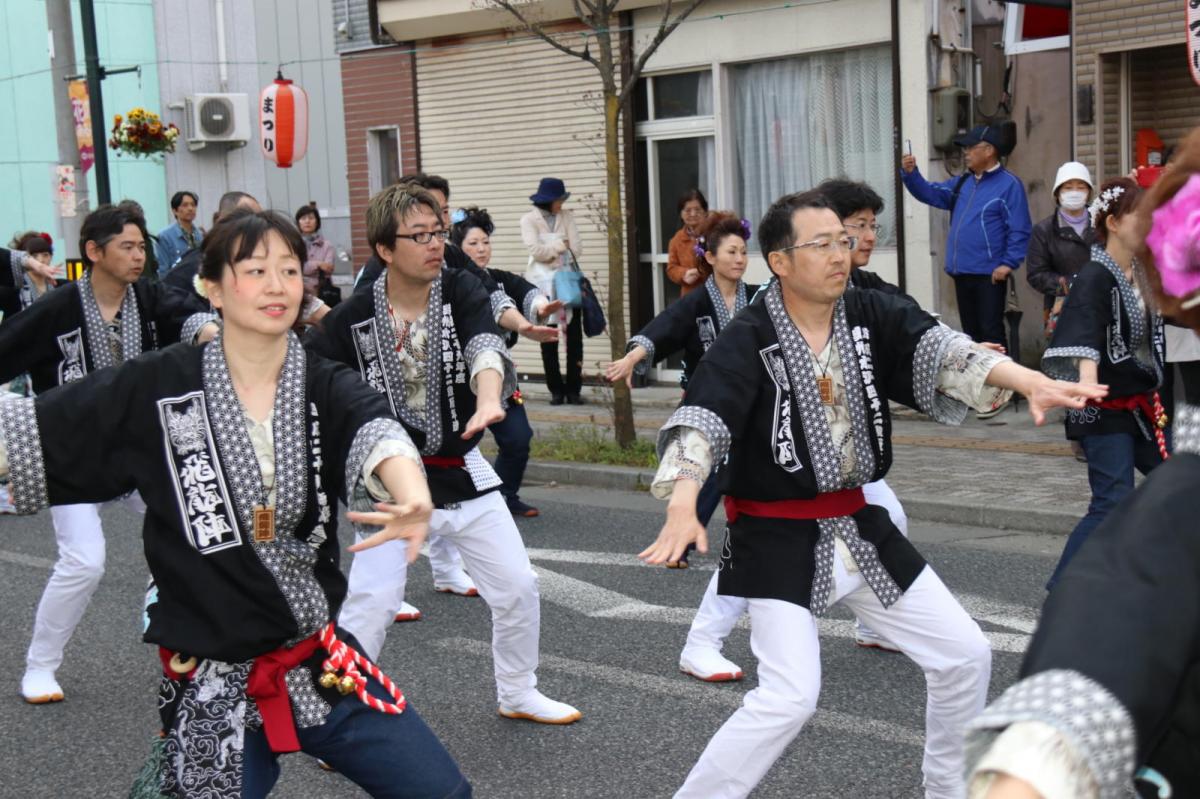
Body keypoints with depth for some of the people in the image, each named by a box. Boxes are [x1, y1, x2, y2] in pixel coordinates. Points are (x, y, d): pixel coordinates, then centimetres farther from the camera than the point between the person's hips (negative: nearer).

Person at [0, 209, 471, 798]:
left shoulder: (327, 388, -5)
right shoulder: (154, 389, -7)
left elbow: (376, 433, -26)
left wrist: (414, 498, -47)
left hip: (322, 665, 3)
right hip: (212, 687, -2)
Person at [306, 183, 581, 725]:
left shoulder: (461, 291, -7)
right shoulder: (353, 319, -11)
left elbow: (485, 346, -26)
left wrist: (489, 400, -48)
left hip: (462, 471, 3)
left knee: (518, 586, 9)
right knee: (371, 601, -13)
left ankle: (518, 694, 33)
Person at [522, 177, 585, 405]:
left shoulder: (567, 216, 7)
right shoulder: (529, 220, -1)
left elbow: (577, 249, -1)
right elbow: (536, 251, -14)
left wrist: (550, 249, -4)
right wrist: (561, 245, -5)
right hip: (543, 285, -2)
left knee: (574, 335, -1)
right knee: (548, 338, 3)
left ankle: (573, 388, 6)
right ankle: (556, 390, 10)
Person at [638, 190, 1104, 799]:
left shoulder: (873, 317, -2)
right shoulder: (748, 341, -16)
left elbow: (939, 349, -16)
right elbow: (699, 421, -28)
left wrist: (1030, 381, -34)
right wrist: (683, 504, -47)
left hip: (860, 528, 6)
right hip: (779, 541, -6)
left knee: (965, 656, 12)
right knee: (788, 699, -18)